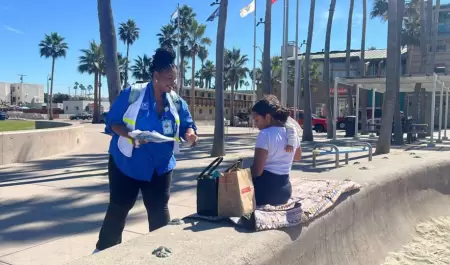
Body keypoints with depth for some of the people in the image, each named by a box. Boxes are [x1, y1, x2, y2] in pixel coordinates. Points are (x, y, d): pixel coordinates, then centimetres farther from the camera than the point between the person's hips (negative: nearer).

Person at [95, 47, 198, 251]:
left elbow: (187, 125, 4)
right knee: (118, 207, 8)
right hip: (127, 163, -3)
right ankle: (104, 249, 27)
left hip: (160, 167, 3)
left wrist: (190, 134, -20)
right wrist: (131, 135, -28)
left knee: (159, 210, 8)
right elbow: (113, 121, -10)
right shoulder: (132, 94, -12)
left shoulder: (177, 102, 0)